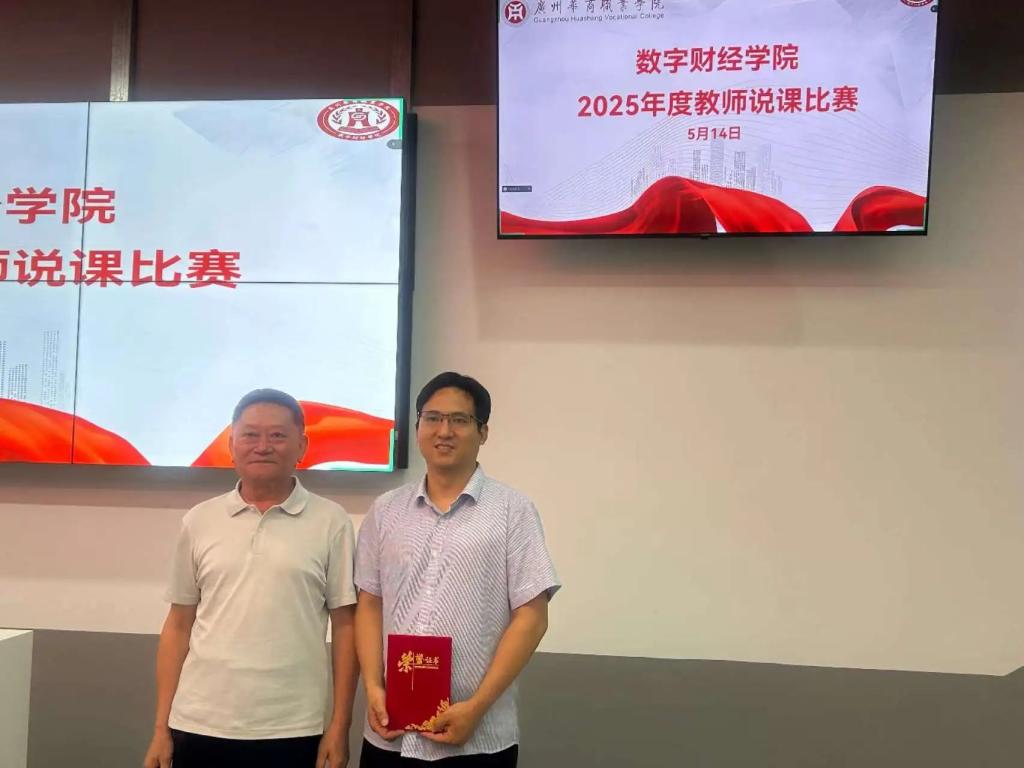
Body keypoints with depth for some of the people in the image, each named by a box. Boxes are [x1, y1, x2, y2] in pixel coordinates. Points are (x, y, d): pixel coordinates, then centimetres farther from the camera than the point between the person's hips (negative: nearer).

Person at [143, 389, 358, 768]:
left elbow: (345, 625, -1)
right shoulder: (199, 521, 5)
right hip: (200, 726, 2)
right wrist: (161, 727, 6)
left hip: (292, 732, -2)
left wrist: (339, 726, -4)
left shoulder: (331, 521, -2)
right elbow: (179, 626, 8)